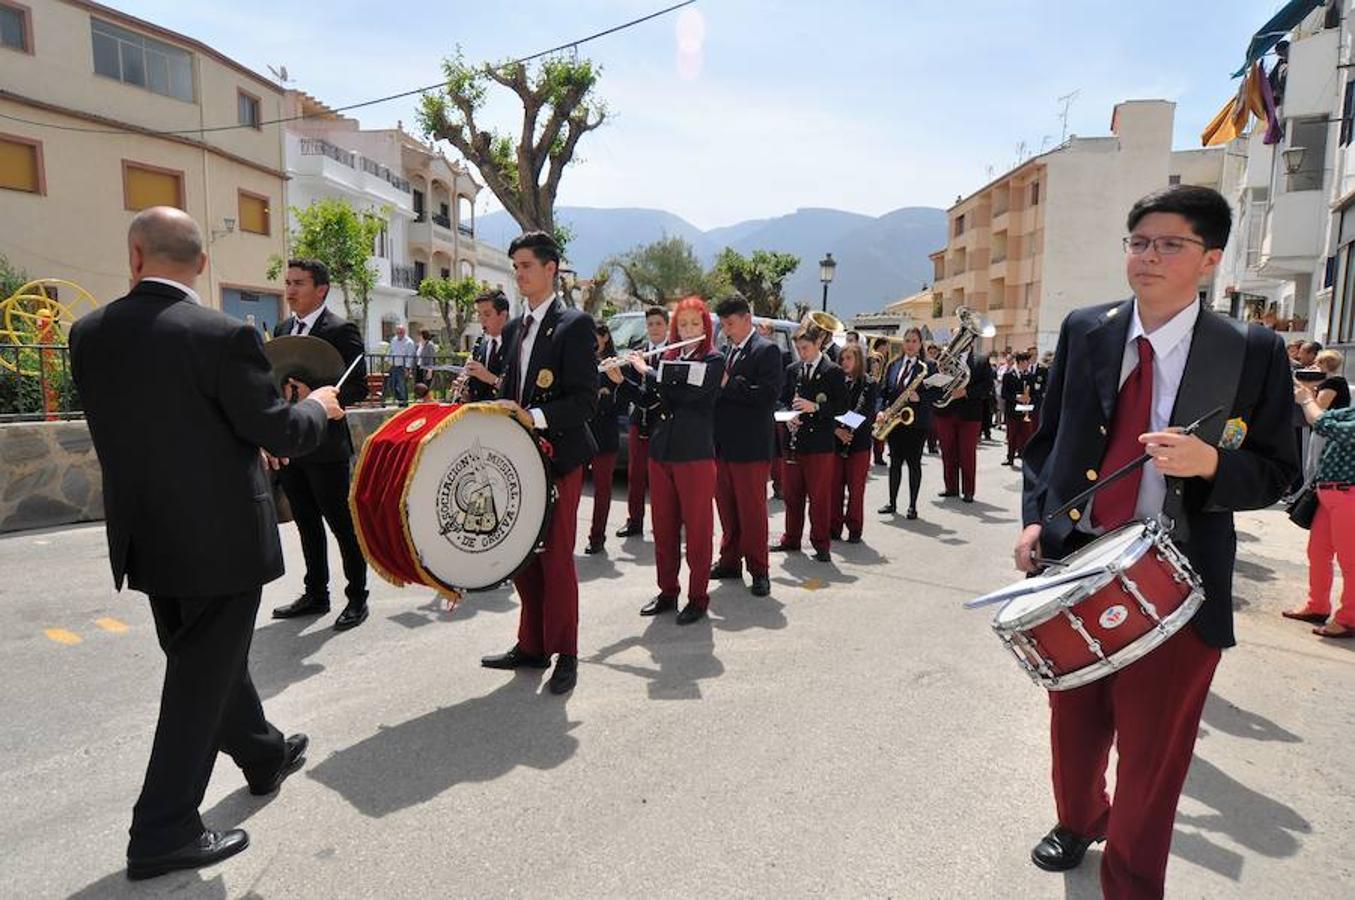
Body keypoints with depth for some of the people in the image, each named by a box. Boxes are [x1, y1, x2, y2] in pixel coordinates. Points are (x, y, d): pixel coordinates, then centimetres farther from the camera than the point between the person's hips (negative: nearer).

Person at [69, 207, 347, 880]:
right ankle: (163, 833, 16)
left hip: (147, 539, 7)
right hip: (222, 539, -6)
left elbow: (125, 420, 10)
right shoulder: (223, 335, -19)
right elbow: (281, 434, -15)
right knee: (201, 680, 7)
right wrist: (316, 407, 4)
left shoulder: (89, 334, -1)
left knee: (208, 662, 23)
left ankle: (263, 755, 44)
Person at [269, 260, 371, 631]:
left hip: (325, 447, -7)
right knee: (307, 524, 16)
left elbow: (358, 388, -13)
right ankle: (315, 594, 29)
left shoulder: (341, 331, -9)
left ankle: (357, 599, 14)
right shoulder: (283, 328, 13)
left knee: (343, 524, 2)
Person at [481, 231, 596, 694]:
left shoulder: (575, 324, -8)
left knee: (556, 558, 0)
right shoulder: (514, 328, 15)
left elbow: (585, 400, -15)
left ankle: (564, 654, 14)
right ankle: (531, 646, 26)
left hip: (558, 456, -7)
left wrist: (534, 417, -24)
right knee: (523, 555, 12)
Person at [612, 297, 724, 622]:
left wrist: (647, 370, -11)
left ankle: (698, 598, 11)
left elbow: (687, 393, -19)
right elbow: (649, 399, 14)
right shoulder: (669, 359, 12)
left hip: (695, 456, -5)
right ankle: (667, 592, 24)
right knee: (663, 528, 12)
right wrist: (620, 380, 1)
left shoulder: (713, 361, -3)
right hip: (660, 454, 6)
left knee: (697, 529, 2)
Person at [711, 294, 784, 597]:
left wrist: (728, 384, -18)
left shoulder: (767, 351, -8)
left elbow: (769, 395, -18)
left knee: (752, 511, 1)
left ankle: (759, 570, 13)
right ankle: (730, 561, 27)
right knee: (727, 509, 14)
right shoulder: (727, 350, 14)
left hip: (750, 446, -7)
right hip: (722, 444, 7)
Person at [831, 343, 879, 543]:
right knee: (835, 487, 5)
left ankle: (855, 529, 13)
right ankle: (834, 527, 14)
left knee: (856, 489, 3)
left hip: (859, 443, -2)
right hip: (835, 441, 2)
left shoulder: (870, 384, 0)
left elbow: (870, 414, -7)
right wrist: (837, 429, -14)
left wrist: (851, 429, -20)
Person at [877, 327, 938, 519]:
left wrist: (919, 397, -21)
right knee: (895, 462, 9)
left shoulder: (928, 366, -1)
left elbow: (936, 393, -5)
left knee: (914, 463, 1)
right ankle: (892, 503, 18)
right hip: (894, 421, 4)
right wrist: (881, 410, -5)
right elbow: (883, 391, 10)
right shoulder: (893, 365, 11)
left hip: (917, 422, -4)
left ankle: (912, 505, 10)